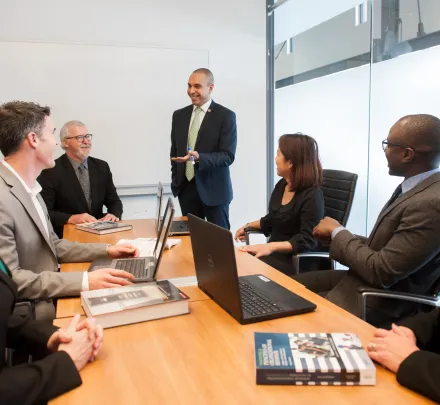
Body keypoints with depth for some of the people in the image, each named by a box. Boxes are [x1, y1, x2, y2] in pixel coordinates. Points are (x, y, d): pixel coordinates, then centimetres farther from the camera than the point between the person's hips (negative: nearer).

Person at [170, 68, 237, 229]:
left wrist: (199, 157, -29)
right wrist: (175, 182, 7)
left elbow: (228, 156, -14)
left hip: (213, 189, -4)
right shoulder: (179, 115, 9)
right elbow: (174, 151, 15)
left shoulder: (225, 116, -7)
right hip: (186, 188, 4)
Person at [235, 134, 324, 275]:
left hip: (296, 261, -8)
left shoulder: (312, 196, -18)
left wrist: (271, 246, -33)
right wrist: (248, 226, 16)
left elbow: (307, 240, -24)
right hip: (274, 253, 8)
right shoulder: (282, 185, 8)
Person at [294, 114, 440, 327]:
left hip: (379, 302, -9)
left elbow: (382, 272, -26)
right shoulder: (415, 187, 4)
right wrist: (338, 235, -3)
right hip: (367, 281, 9)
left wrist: (338, 232, -13)